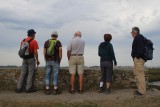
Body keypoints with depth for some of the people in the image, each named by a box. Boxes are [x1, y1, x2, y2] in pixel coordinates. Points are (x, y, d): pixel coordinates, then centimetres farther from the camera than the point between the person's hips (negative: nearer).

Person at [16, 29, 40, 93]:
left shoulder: (23, 41, 8)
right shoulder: (34, 41, -10)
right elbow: (35, 52, -13)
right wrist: (37, 60, -5)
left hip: (24, 58, 6)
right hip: (31, 58, -5)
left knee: (22, 73, 9)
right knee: (30, 73, 3)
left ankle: (19, 88, 11)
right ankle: (28, 88, 6)